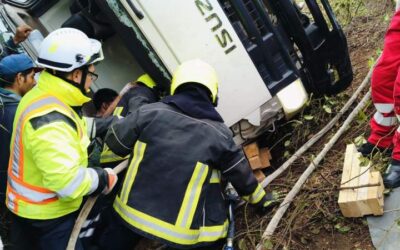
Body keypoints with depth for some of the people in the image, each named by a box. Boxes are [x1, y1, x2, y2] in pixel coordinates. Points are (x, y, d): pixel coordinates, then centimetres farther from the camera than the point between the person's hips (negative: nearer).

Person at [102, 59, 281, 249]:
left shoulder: (150, 112, -6)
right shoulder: (219, 134, -8)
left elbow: (114, 142, 5)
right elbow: (242, 176, 5)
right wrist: (261, 199, 24)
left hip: (132, 211, 2)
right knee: (216, 234, 24)